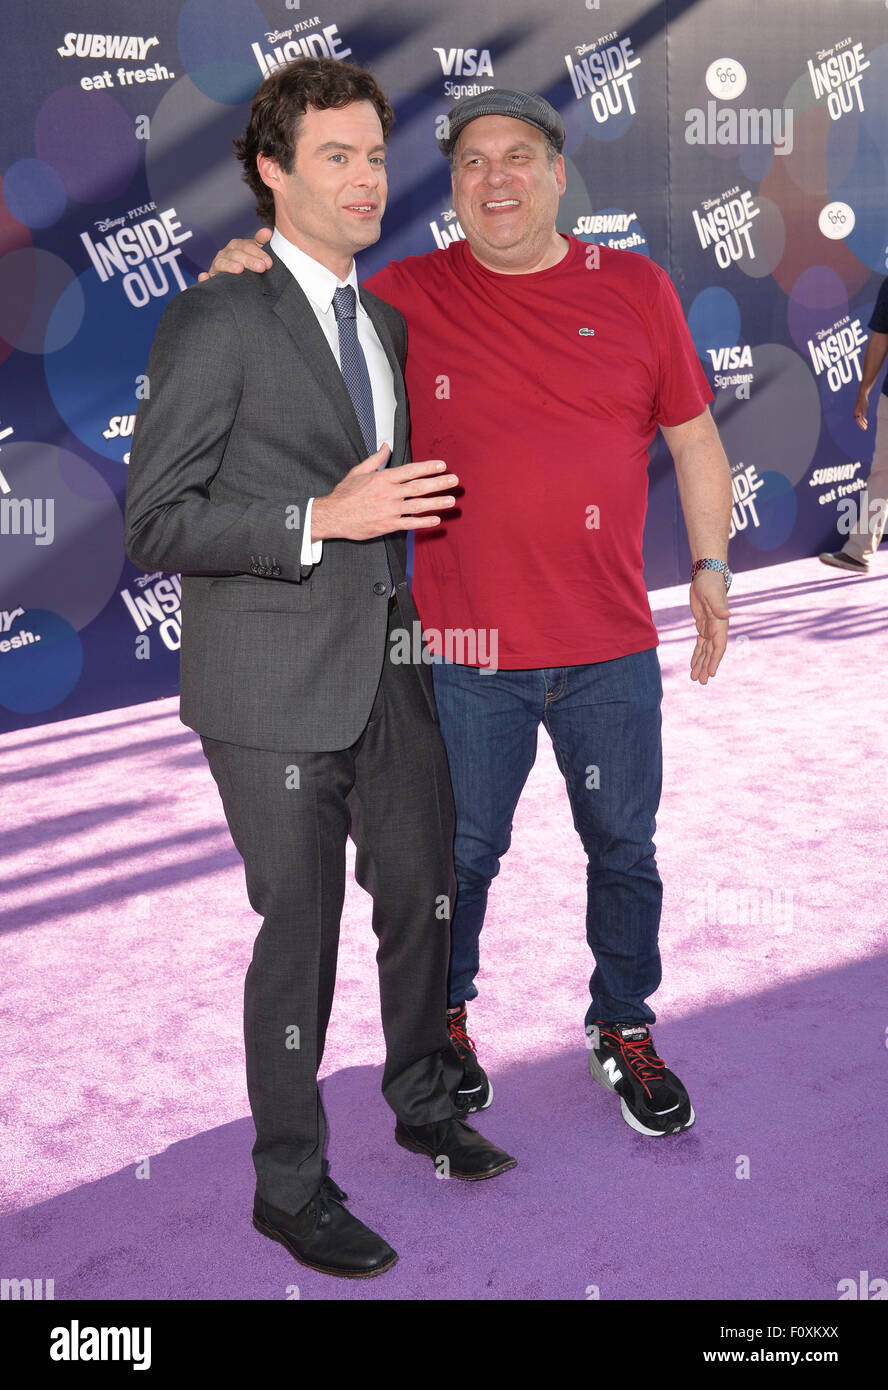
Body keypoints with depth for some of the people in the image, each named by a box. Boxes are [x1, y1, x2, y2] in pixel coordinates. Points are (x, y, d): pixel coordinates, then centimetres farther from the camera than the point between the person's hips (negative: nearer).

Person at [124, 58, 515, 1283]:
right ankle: (291, 1186, 23)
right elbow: (155, 523, -15)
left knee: (424, 890, 18)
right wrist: (322, 521, -22)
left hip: (388, 667, 7)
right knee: (300, 930, 2)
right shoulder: (219, 320, -11)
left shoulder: (384, 321, 13)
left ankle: (425, 1102, 43)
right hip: (278, 686, -7)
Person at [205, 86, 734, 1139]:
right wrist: (246, 277, -10)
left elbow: (693, 438, 10)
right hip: (465, 647, -1)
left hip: (610, 650, 2)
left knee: (624, 849, 14)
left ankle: (624, 1029, 36)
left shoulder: (635, 289, 3)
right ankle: (443, 1021, 38)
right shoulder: (405, 297, -1)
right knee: (462, 851, 13)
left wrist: (709, 565, 7)